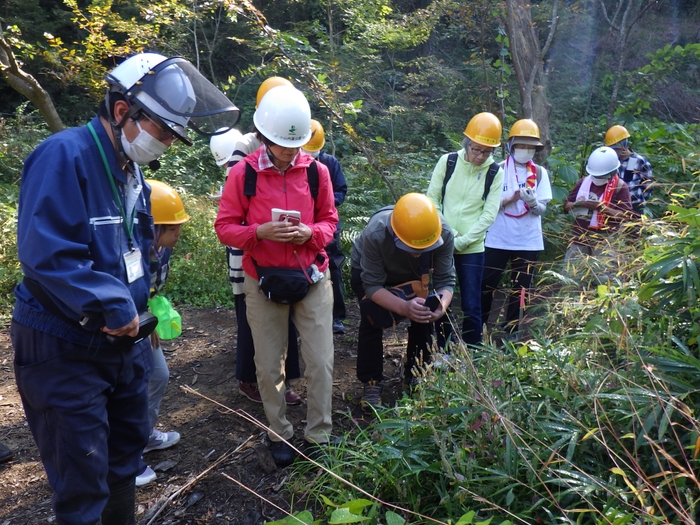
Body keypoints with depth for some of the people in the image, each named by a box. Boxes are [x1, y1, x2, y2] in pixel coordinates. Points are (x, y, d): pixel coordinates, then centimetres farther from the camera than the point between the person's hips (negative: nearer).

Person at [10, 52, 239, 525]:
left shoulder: (131, 170, 8)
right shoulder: (64, 156, -19)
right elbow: (47, 253, -29)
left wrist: (136, 307, 5)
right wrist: (115, 307, -25)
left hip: (124, 340, 9)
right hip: (66, 349, -8)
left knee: (127, 449, 23)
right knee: (83, 479, 4)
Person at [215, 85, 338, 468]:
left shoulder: (316, 171, 0)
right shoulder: (243, 174, -5)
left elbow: (329, 220, 9)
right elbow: (225, 228, -2)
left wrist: (311, 232, -14)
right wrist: (260, 231, -21)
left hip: (312, 278, 1)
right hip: (263, 282, -1)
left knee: (321, 364, 4)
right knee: (269, 367, 9)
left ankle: (319, 437, 22)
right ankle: (279, 434, 30)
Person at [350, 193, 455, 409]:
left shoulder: (444, 235, -34)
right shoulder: (375, 234, -42)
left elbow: (446, 280, -27)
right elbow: (372, 285, -36)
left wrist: (441, 305, -50)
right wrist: (403, 307, -53)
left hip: (413, 275, 3)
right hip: (367, 270, -2)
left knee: (424, 317, -8)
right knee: (372, 320, -18)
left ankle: (416, 376, 13)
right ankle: (371, 384, -1)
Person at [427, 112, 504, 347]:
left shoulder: (495, 173, -3)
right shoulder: (447, 162, -2)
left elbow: (489, 214, -6)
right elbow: (431, 200, 0)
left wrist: (461, 241, -12)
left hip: (472, 249, -1)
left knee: (471, 307, 2)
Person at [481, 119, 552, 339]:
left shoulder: (540, 173, 2)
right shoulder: (499, 170, -2)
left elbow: (542, 209, -1)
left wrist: (533, 202, -24)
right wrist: (513, 198, -21)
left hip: (528, 241, 2)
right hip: (498, 239, -2)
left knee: (520, 288, 10)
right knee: (486, 285, 4)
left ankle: (511, 330, 23)